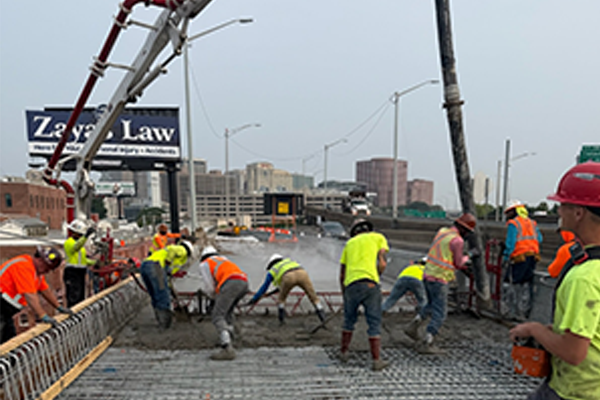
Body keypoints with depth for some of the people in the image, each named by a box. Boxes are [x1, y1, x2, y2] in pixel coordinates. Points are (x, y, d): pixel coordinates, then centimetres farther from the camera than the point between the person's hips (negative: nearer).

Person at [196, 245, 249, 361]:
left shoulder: (204, 264, 20)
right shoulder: (224, 259, 40)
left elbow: (210, 288, 15)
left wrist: (214, 296, 35)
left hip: (230, 284, -7)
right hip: (244, 282, 7)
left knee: (217, 317, -9)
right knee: (227, 312, 27)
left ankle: (227, 349, -23)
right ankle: (228, 340, 26)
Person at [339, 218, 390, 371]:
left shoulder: (349, 243, 26)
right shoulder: (379, 237, 17)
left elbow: (341, 274, 24)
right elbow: (382, 263, 1)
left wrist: (344, 294, 33)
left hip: (350, 285, 3)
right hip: (369, 283, -3)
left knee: (349, 320, 22)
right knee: (374, 323, 5)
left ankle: (344, 352, 31)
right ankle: (376, 361, 5)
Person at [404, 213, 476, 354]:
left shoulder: (442, 231, 10)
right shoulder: (458, 240, -14)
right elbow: (458, 263, -4)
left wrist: (460, 264, 24)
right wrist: (466, 258, 16)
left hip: (427, 275, 8)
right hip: (439, 279, -8)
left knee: (432, 306, 27)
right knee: (439, 314, -1)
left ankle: (413, 327, 22)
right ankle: (425, 344, -1)